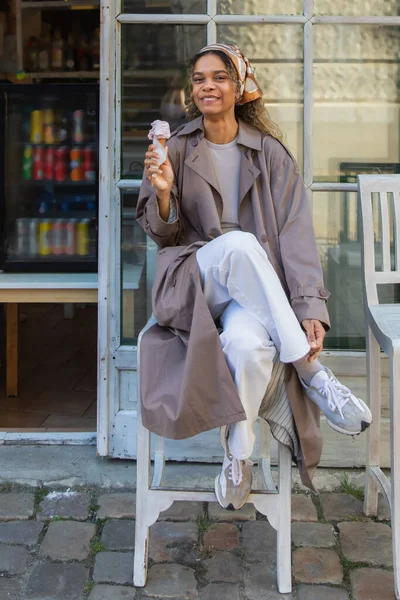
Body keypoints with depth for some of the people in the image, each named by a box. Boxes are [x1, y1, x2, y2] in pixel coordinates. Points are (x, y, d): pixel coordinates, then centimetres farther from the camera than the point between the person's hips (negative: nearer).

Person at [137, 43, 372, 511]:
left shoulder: (270, 154, 6)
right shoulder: (177, 149, 7)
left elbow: (295, 233, -2)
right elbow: (160, 234, 5)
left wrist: (310, 308, -15)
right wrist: (163, 192, -18)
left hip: (255, 287, 0)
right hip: (192, 278, 0)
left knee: (249, 344, -36)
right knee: (239, 244, -35)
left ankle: (238, 454, -11)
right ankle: (311, 371, -27)